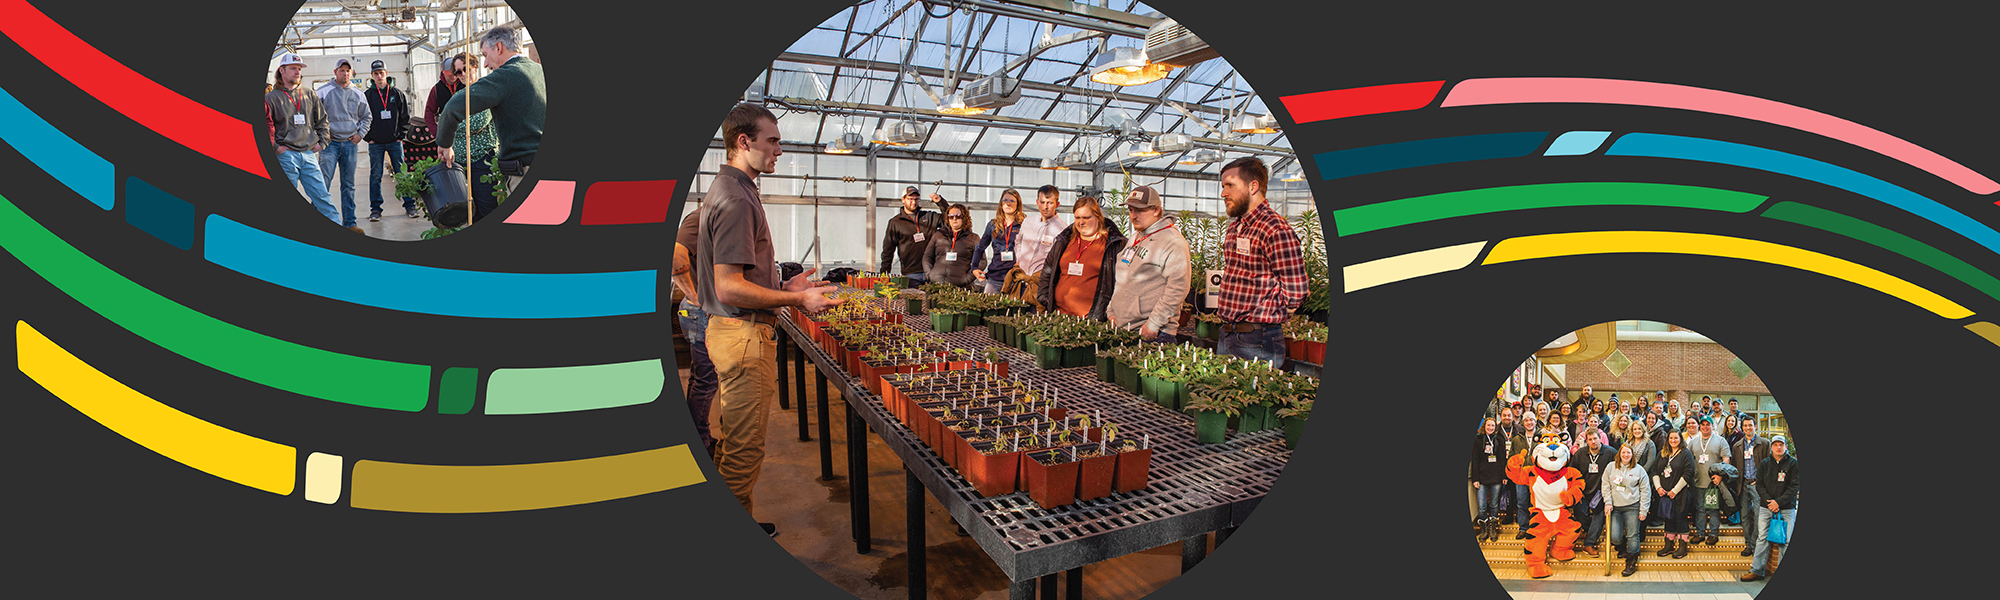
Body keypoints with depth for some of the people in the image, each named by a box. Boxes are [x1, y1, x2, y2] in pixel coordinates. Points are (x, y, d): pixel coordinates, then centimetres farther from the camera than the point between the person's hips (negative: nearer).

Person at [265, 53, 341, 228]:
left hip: (309, 153, 3)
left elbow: (322, 121, 20)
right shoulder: (271, 98, 1)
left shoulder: (310, 96, 14)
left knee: (322, 195, 0)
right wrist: (275, 146, -7)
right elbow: (264, 126, -3)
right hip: (286, 155, -3)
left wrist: (322, 142, 10)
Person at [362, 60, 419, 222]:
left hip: (395, 141, 0)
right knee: (376, 176, 2)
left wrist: (401, 135, 0)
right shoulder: (367, 95, 4)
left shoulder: (397, 93, 5)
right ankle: (375, 209, 7)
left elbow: (405, 116, 8)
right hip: (375, 143, 0)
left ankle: (409, 205, 7)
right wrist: (368, 137, -2)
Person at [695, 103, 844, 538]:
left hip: (731, 330, 11)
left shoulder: (729, 190, 15)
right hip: (745, 335, -11)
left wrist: (784, 288, 17)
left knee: (733, 440, 18)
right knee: (744, 446, -2)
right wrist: (797, 300, -17)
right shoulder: (736, 198, -18)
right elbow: (729, 289, -24)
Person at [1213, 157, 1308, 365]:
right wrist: (1226, 312, 13)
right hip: (1226, 337, 8)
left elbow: (1295, 293, -16)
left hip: (1257, 342, -8)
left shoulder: (1276, 230, -16)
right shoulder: (1232, 228, 13)